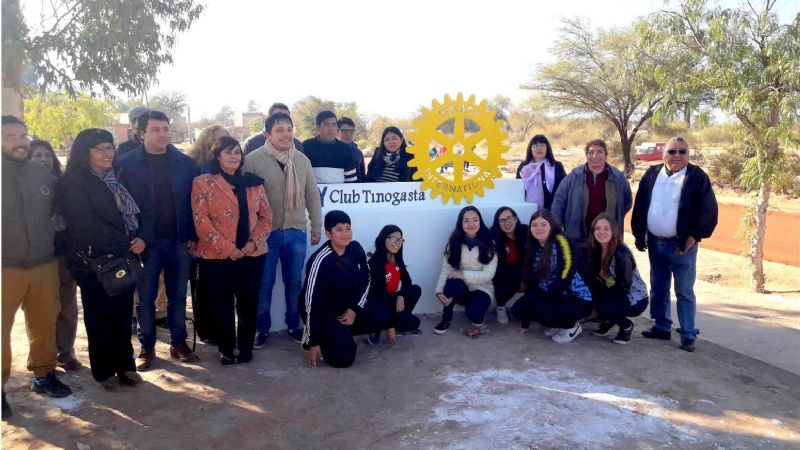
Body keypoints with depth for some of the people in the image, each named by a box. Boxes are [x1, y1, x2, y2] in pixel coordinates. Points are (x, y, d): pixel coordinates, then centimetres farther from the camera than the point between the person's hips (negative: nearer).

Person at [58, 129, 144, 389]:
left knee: (123, 315, 8)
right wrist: (126, 243, -12)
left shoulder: (115, 179, 14)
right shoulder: (74, 183, -6)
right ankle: (104, 371, 20)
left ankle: (125, 366, 20)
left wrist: (141, 239, -7)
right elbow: (85, 226, -15)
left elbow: (135, 213, 13)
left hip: (124, 259, 5)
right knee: (99, 318, 6)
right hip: (93, 261, -5)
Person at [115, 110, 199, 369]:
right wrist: (133, 238, -9)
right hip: (146, 241, -2)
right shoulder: (126, 163, -2)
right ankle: (147, 347, 20)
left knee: (178, 295, 10)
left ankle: (178, 343, 22)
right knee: (146, 297, 8)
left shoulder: (185, 163, 3)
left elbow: (193, 201, 5)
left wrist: (193, 235, 0)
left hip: (179, 240, 2)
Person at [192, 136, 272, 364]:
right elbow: (201, 220, -8)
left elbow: (266, 216, 8)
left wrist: (254, 242, -8)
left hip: (252, 254, 3)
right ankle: (226, 348, 24)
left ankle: (246, 346, 25)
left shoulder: (254, 183, 9)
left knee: (248, 302, 9)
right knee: (222, 304, 7)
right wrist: (227, 247, -14)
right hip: (217, 255, -3)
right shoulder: (203, 182, -1)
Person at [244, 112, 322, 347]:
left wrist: (316, 226, 11)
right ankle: (262, 328, 25)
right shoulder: (253, 160, -7)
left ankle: (293, 325, 30)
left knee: (295, 281, 13)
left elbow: (312, 195, 11)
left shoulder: (302, 160, 5)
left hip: (296, 232, 3)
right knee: (264, 283, 8)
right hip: (265, 232, -3)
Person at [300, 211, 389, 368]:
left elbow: (365, 279, 5)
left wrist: (354, 309, -7)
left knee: (382, 317, -11)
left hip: (349, 306, 7)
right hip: (324, 312, -7)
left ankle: (342, 333, 5)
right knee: (343, 357, -20)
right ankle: (311, 336, 7)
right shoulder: (320, 261, -28)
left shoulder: (355, 248, -9)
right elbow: (312, 302, -26)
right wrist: (314, 343, -23)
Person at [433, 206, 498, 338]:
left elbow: (488, 275, -15)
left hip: (482, 289, -2)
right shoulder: (454, 243, -3)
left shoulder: (489, 244, -9)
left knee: (473, 312, -33)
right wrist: (439, 291, -26)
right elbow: (446, 268, -10)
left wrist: (464, 275, -25)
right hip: (461, 289, 2)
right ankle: (446, 320, -8)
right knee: (452, 283, -34)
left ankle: (479, 321, 7)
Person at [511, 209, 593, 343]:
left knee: (540, 310, -29)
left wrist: (546, 298, -19)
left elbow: (565, 277, -23)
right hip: (552, 297, 8)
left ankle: (572, 326, 0)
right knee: (518, 309, -10)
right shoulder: (533, 248, 7)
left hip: (576, 298, -7)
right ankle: (557, 324, 11)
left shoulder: (561, 242, -15)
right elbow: (531, 281, 7)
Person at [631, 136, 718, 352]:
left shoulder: (697, 177, -6)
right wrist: (639, 234, 6)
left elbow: (708, 211, -9)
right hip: (654, 242, 5)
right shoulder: (652, 174, 6)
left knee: (684, 291, 1)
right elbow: (640, 206, 10)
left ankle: (688, 335, 10)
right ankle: (662, 327, 27)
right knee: (658, 288, 14)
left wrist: (694, 237, -12)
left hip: (681, 245, -4)